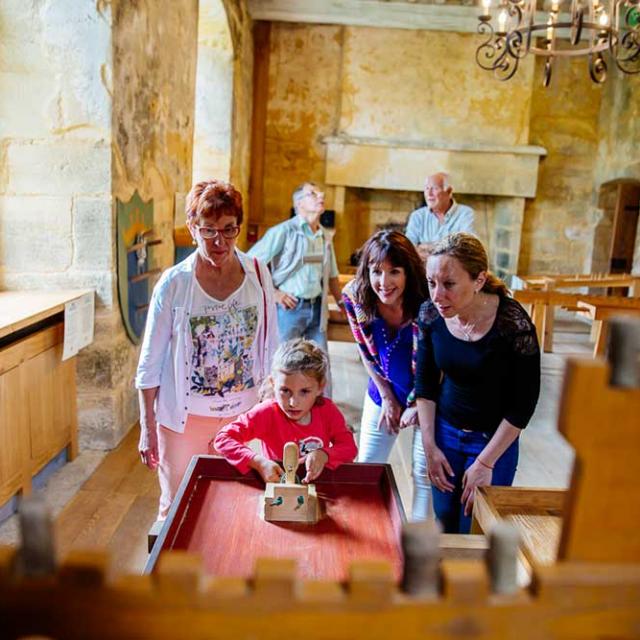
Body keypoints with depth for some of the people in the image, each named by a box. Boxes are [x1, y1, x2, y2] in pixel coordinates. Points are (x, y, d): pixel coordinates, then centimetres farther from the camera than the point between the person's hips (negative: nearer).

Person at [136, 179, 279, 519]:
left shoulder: (258, 274, -5)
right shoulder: (174, 284, -13)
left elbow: (270, 349, 5)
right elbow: (149, 365, -6)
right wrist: (147, 428, -4)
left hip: (244, 414, 3)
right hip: (185, 417, -2)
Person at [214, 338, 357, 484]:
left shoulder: (327, 411, -9)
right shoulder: (267, 413, -16)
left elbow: (349, 447, -3)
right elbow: (222, 438, -17)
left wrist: (324, 454, -22)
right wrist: (259, 463, -28)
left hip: (320, 487, 2)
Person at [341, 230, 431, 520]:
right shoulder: (354, 296, -19)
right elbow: (366, 353, -5)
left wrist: (418, 405, -9)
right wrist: (387, 398, -2)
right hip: (382, 394, 4)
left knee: (423, 474, 9)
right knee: (367, 468, 15)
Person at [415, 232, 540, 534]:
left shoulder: (513, 324, -25)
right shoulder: (430, 314, -13)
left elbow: (523, 403, -16)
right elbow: (425, 383, -1)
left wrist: (486, 463, -12)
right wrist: (430, 447, -1)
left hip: (494, 440, -3)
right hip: (445, 431, 4)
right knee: (445, 525, 16)